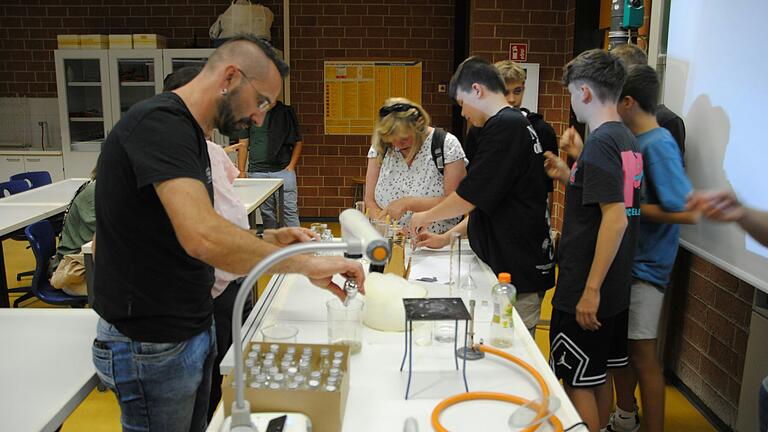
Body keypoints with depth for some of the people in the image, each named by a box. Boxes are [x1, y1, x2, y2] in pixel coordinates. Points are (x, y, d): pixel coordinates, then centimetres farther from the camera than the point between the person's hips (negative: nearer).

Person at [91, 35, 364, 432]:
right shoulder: (160, 123, -22)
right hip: (152, 347, -9)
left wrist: (267, 243, 1)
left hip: (192, 330, 9)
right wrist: (305, 263, -27)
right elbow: (203, 236, -36)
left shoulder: (186, 132, 9)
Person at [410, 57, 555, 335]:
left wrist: (426, 216, 1)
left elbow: (471, 196, -16)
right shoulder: (517, 123, 17)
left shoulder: (503, 126, -14)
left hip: (518, 273, -9)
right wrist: (446, 238, 20)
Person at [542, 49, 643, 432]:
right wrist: (568, 176, 13)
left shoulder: (601, 142, -18)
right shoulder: (627, 139, 10)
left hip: (585, 290, -9)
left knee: (578, 383, 4)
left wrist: (591, 289, -23)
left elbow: (615, 218, -25)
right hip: (614, 286, 9)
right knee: (599, 377, 22)